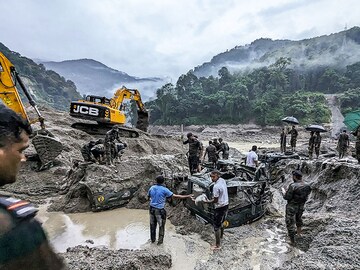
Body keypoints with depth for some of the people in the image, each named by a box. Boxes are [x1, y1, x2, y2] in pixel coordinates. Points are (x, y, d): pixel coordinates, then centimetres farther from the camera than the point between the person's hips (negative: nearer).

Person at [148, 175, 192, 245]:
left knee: (152, 225, 20)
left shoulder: (151, 188, -1)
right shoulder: (164, 190, -16)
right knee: (161, 226, 13)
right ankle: (160, 240, 23)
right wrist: (187, 196, -10)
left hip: (152, 209, 5)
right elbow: (175, 196, -15)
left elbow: (148, 197, 14)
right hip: (160, 210, -5)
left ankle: (153, 239, 34)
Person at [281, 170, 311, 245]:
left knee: (290, 223, 9)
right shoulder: (307, 186, -9)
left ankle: (292, 240, 19)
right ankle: (299, 231, 56)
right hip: (301, 206, 7)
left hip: (292, 207, -7)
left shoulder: (293, 186, -29)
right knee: (298, 218, 33)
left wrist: (283, 191, -3)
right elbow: (306, 196, 6)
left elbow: (287, 197, -22)